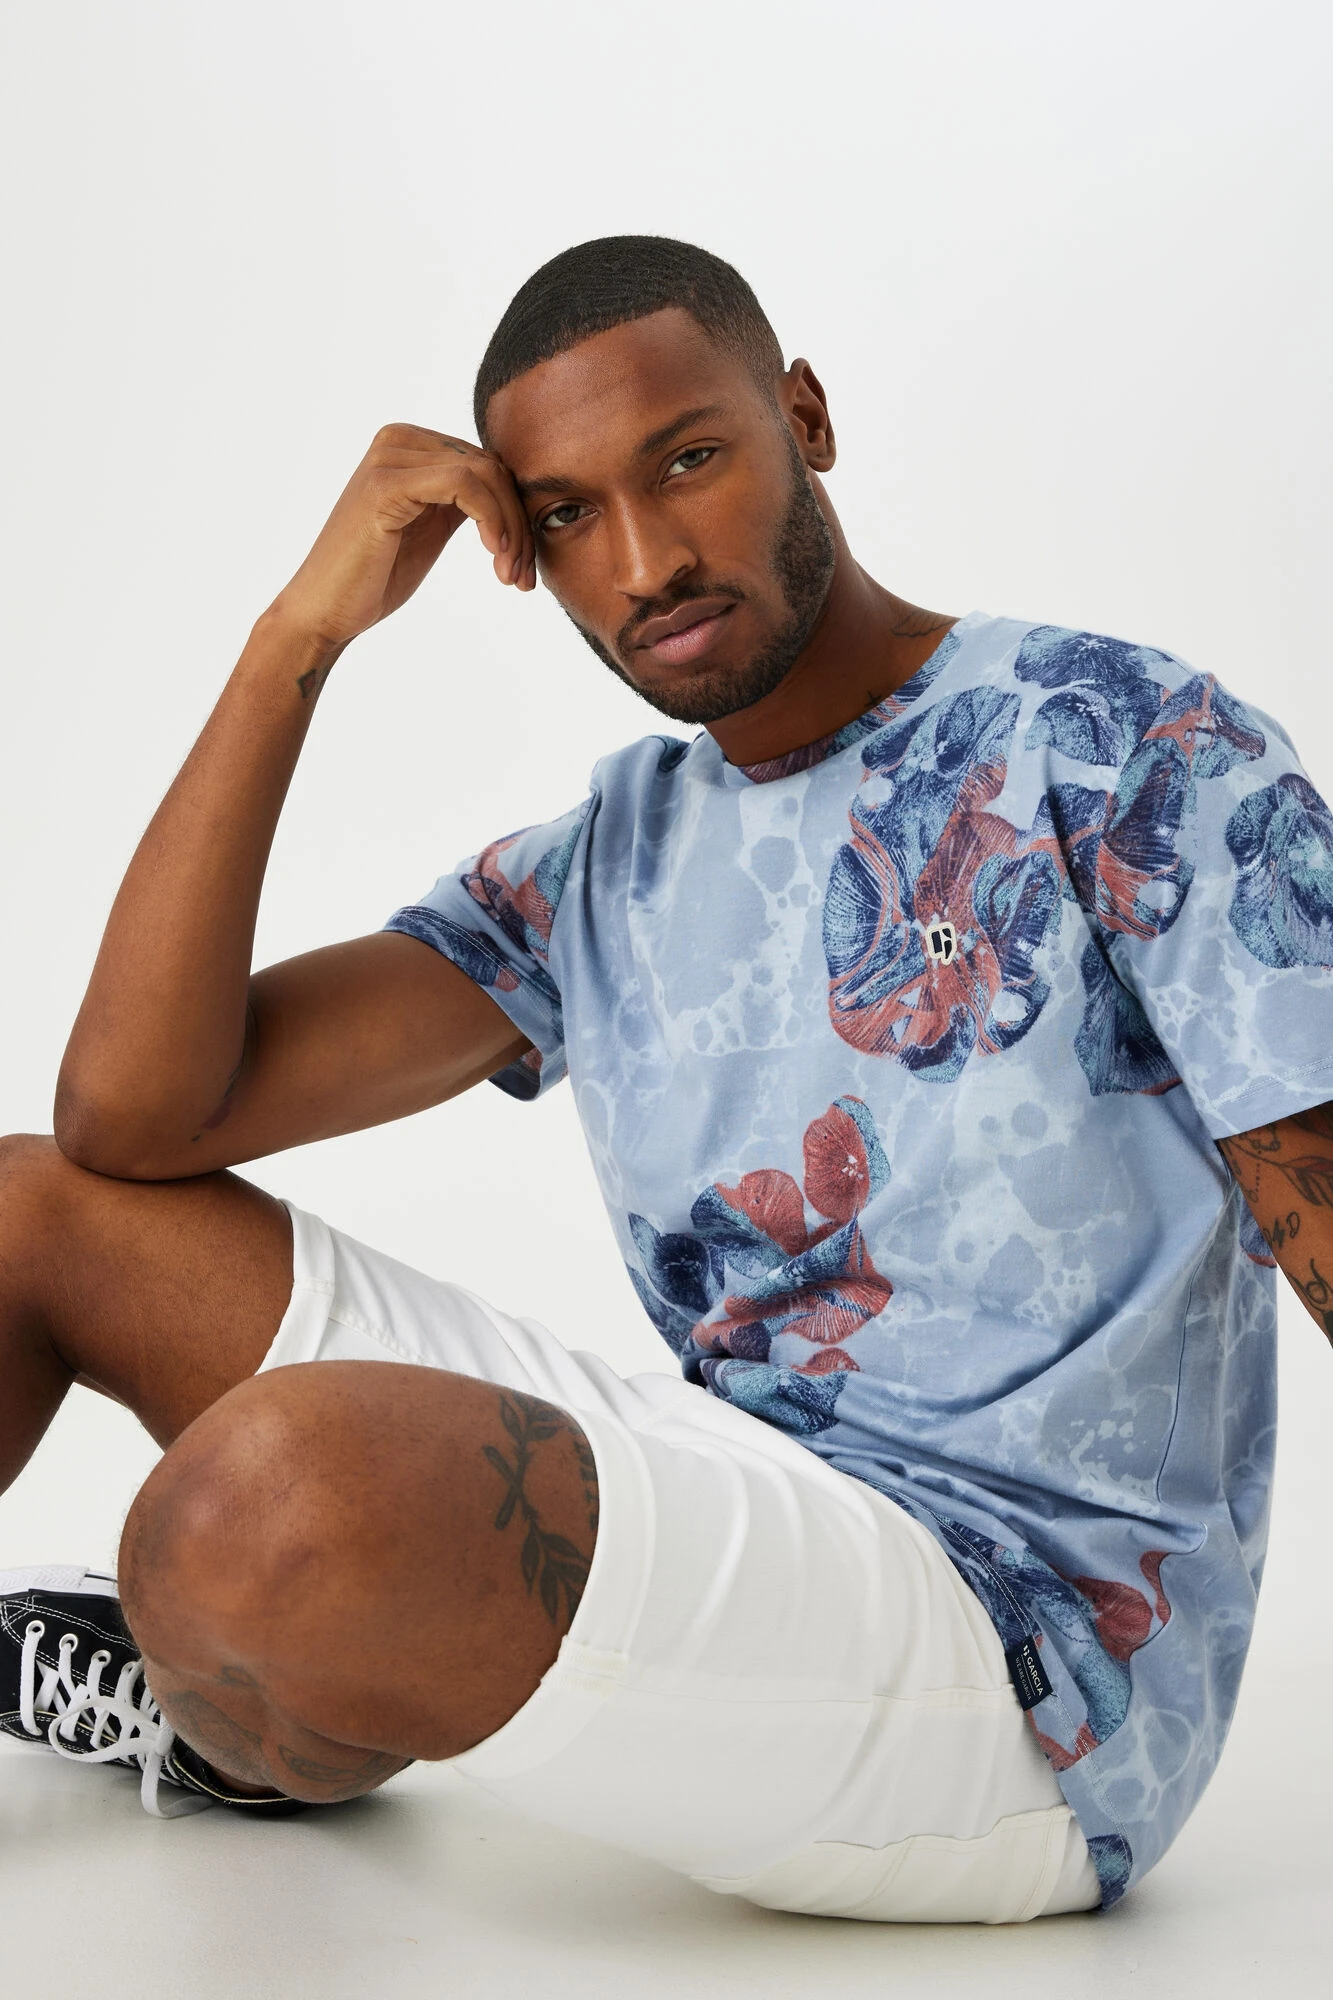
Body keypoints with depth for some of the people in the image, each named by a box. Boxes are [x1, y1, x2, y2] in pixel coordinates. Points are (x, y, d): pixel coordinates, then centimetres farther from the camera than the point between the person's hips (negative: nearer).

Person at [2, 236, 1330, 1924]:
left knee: (284, 1483, -32)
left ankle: (248, 1745, 2)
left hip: (1021, 1665, -5)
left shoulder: (1122, 750, -5)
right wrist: (301, 631, -3)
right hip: (727, 1515, 6)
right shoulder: (598, 871, 11)